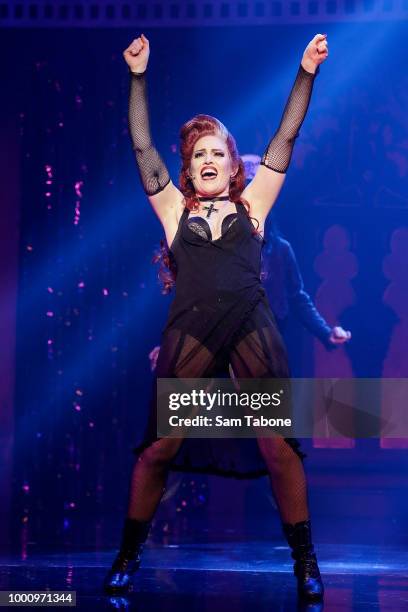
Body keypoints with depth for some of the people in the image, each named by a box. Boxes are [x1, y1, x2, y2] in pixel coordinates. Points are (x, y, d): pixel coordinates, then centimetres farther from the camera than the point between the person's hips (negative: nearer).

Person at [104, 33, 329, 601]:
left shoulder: (252, 205, 16)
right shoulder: (175, 209, 16)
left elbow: (286, 138, 13)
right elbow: (142, 146, 12)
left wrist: (306, 74, 8)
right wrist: (138, 77, 7)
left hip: (254, 331, 0)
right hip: (190, 334, 0)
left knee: (278, 447, -5)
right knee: (158, 448, -3)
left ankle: (306, 563, 4)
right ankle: (129, 556, 11)